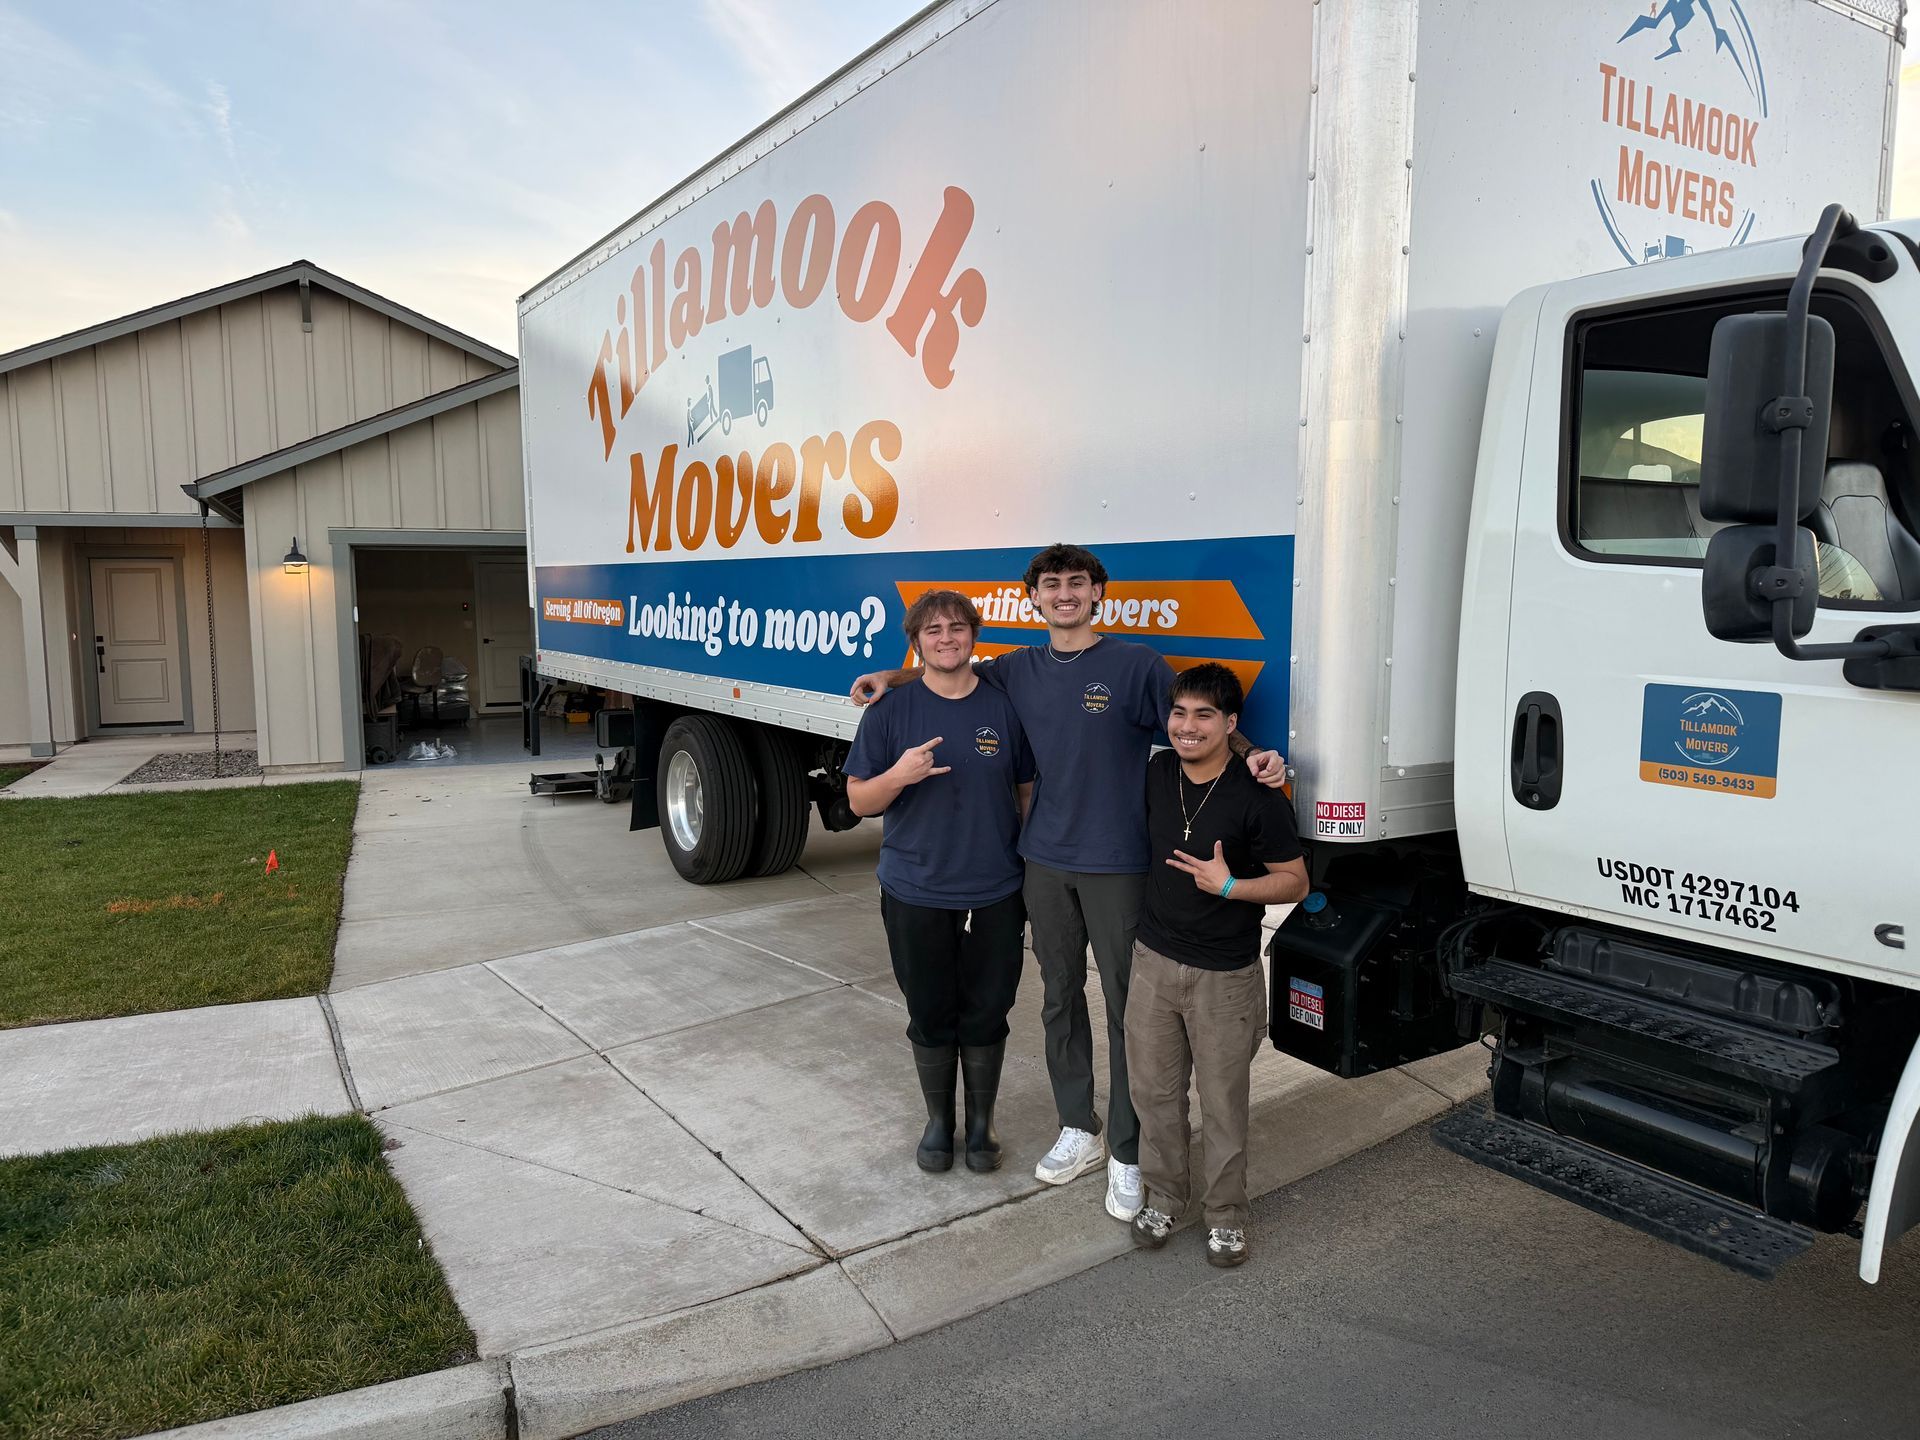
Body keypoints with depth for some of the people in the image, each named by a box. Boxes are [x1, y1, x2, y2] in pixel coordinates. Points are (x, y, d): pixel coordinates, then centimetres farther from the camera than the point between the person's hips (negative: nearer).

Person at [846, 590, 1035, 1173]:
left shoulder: (1006, 707, 0)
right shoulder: (890, 712, -2)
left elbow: (1028, 792, 6)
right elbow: (858, 800, 0)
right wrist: (900, 775, -21)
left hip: (994, 895, 1)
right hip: (916, 895, 0)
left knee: (986, 1014, 11)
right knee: (930, 1016, 12)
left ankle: (982, 1121, 31)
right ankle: (938, 1120, 32)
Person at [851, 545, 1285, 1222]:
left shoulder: (1136, 664, -6)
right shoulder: (1020, 670, 7)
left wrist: (1251, 757, -23)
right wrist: (893, 675, 8)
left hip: (1117, 865, -4)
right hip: (1046, 861, 5)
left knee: (1125, 1007, 2)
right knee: (1060, 999, 15)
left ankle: (1126, 1155, 16)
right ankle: (1079, 1130, 31)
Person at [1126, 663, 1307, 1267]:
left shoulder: (1257, 797, -16)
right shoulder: (1157, 774, 0)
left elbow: (1295, 881, -9)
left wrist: (1229, 886, -23)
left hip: (1225, 974, -4)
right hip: (1154, 959, 5)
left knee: (1223, 1103, 8)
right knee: (1155, 1090, 14)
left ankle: (1226, 1215, 28)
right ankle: (1162, 1198, 34)